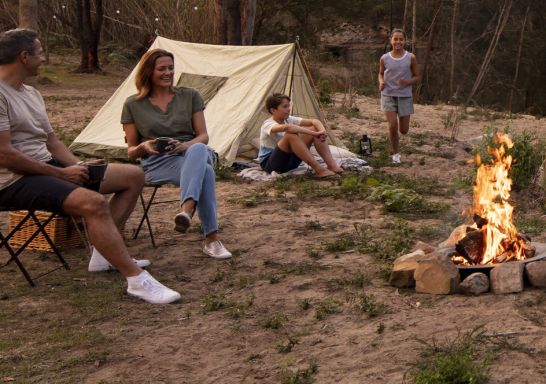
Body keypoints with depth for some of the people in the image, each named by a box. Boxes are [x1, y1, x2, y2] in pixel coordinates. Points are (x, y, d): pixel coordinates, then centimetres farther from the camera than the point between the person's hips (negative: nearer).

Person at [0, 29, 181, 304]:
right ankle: (137, 280, -30)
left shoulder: (31, 93, 16)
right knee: (94, 203, -35)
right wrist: (61, 173, -17)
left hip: (48, 168, 10)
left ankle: (104, 254, 0)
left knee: (133, 176, 5)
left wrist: (75, 166, -2)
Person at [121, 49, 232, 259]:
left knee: (198, 150, -41)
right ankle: (211, 240, -43)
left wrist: (185, 145, -16)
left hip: (192, 153, 2)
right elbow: (131, 152, 11)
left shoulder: (190, 96, 11)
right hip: (157, 163, -2)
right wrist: (144, 147, -14)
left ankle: (186, 212, -60)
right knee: (204, 171, -37)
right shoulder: (133, 105, 8)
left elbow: (203, 136, 8)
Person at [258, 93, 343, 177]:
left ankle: (332, 165, -18)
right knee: (291, 135, -35)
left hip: (289, 159, 7)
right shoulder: (268, 125, -21)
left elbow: (314, 121, -5)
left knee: (315, 128, -8)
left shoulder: (289, 119, 2)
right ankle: (319, 170, -34)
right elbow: (287, 127, -43)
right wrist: (313, 133, -43)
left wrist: (322, 131, -27)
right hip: (270, 164, -7)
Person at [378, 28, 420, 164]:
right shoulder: (384, 59, -1)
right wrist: (381, 82, -7)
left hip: (405, 96, 1)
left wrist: (408, 81, -17)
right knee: (392, 126, -13)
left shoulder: (411, 58, -3)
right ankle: (396, 153, 6)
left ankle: (395, 136, 42)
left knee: (404, 130, 4)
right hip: (388, 95, -1)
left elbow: (417, 77, 4)